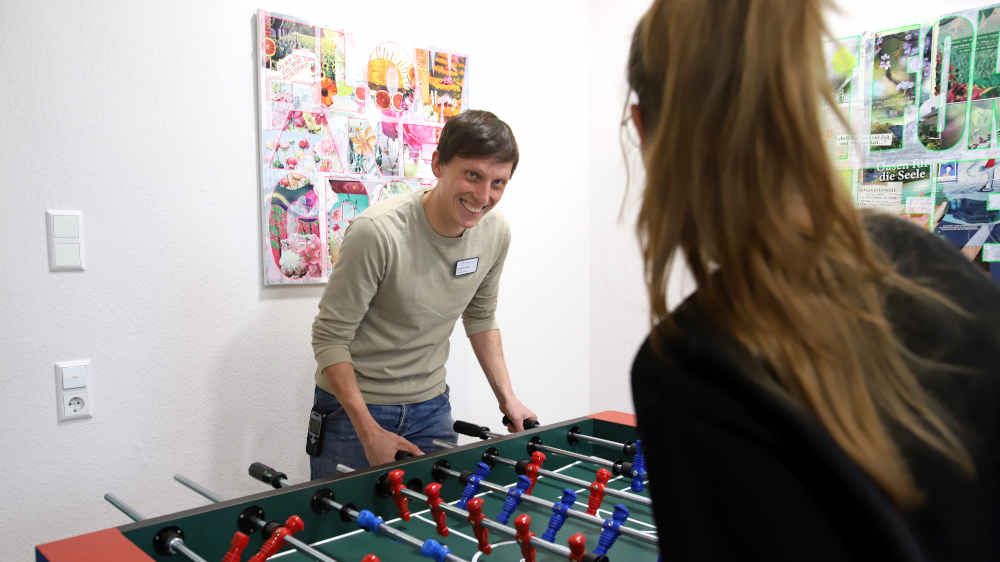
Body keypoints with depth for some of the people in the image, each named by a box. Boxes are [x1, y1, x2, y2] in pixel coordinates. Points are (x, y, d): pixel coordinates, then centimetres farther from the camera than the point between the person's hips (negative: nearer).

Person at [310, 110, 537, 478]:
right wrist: (370, 432, -21)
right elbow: (329, 337, -18)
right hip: (352, 406, -4)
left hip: (431, 407, 5)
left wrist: (506, 395, 3)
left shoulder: (496, 233, -7)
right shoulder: (378, 232, -26)